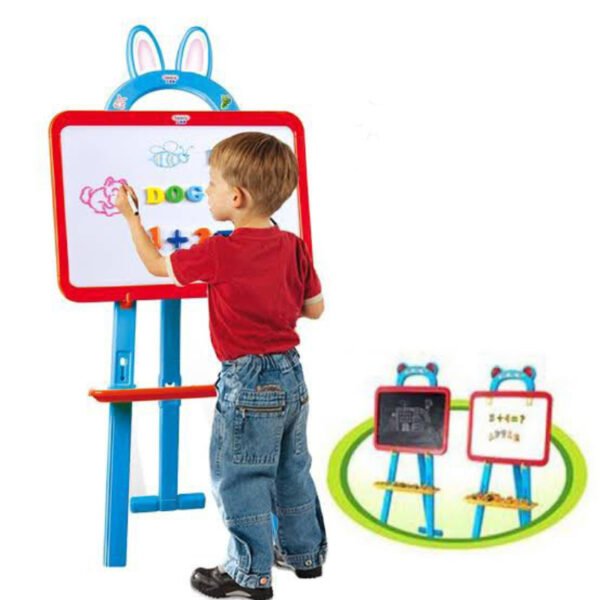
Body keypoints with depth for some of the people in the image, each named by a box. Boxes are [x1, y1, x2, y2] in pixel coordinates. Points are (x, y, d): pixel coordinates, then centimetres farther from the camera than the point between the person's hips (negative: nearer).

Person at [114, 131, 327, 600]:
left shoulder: (218, 254, -17)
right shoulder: (294, 246, -1)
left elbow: (157, 264, -1)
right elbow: (315, 308, 7)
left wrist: (131, 216, 11)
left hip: (248, 383, -7)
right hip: (292, 375, 7)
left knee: (239, 479, 4)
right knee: (292, 469, 21)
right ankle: (305, 552, 33)